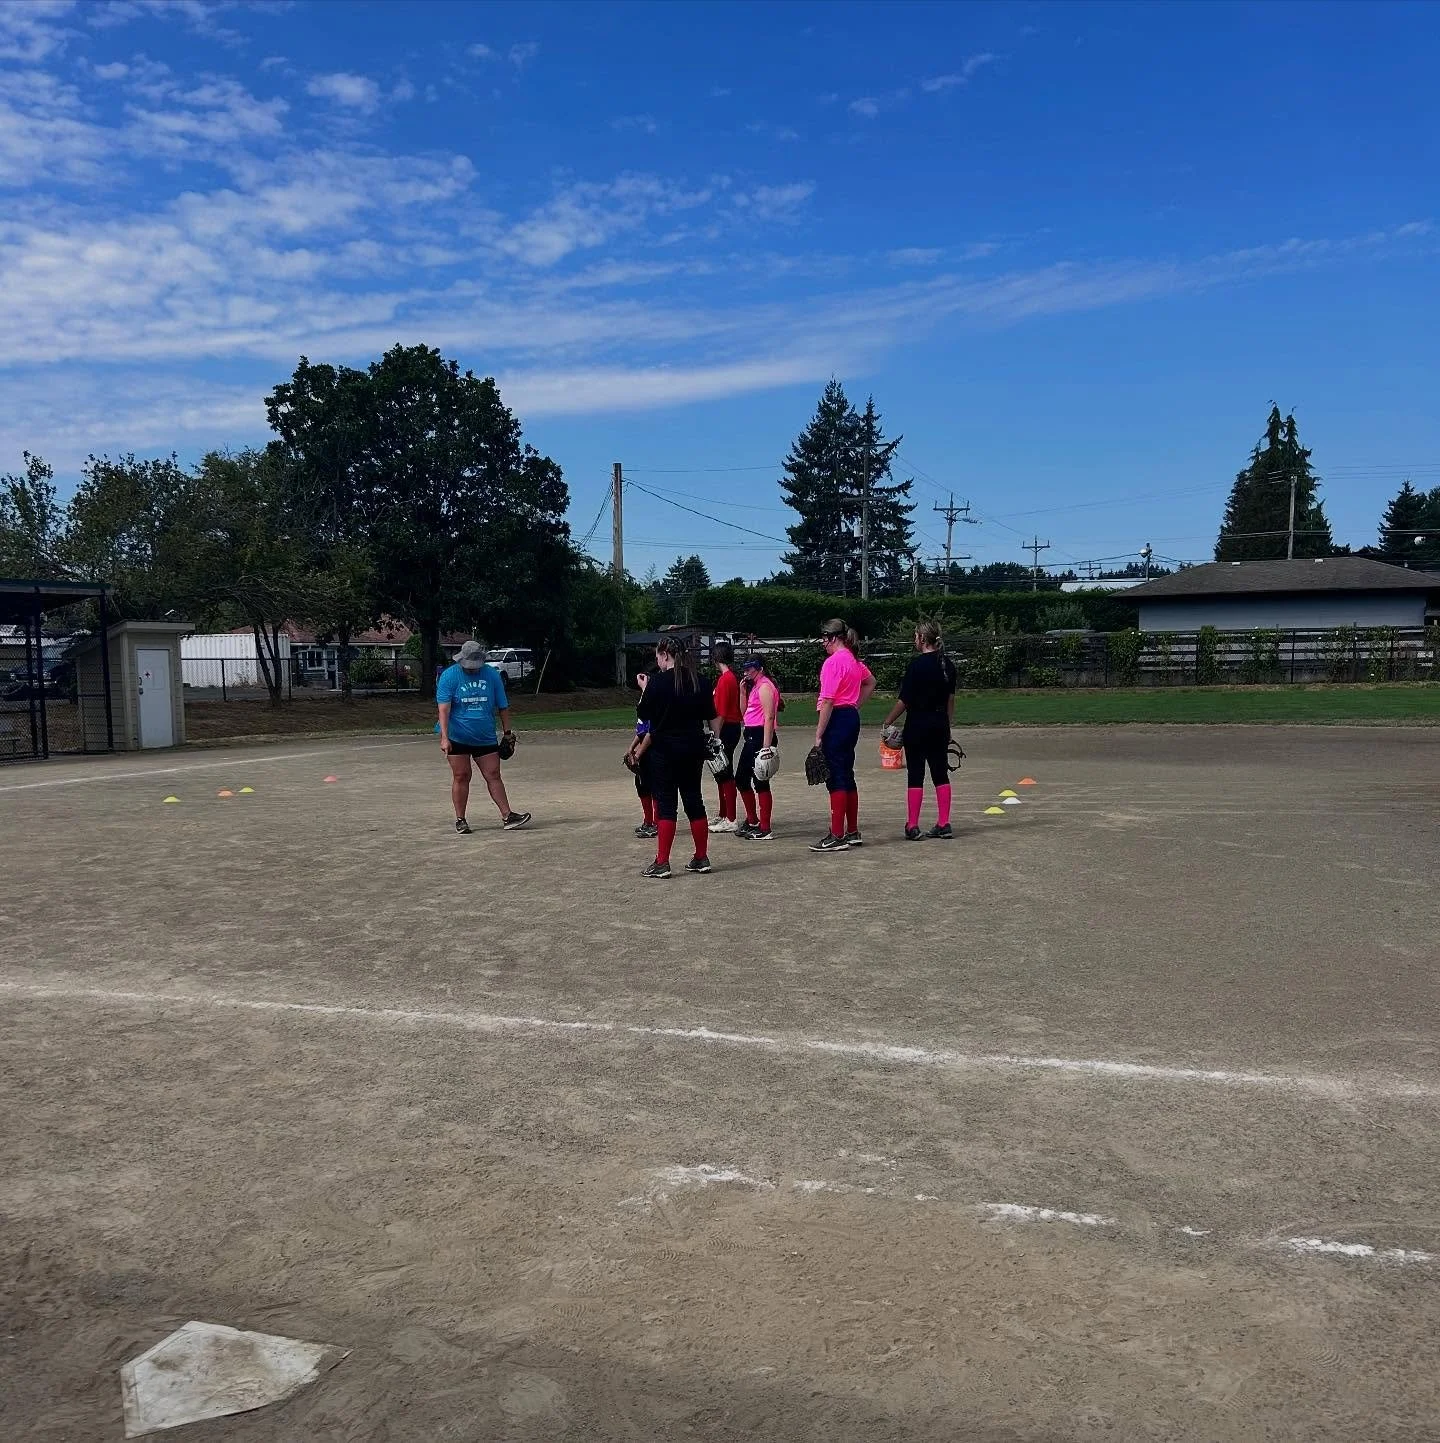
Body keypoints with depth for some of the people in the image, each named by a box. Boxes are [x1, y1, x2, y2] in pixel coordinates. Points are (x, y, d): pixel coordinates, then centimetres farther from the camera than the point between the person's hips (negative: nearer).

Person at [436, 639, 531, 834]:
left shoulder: (492, 675, 2)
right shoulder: (449, 676, -6)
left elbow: (503, 706, 10)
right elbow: (444, 708, -13)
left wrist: (507, 732, 11)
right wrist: (444, 737, -22)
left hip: (486, 738, 2)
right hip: (457, 737, -2)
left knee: (493, 775, 2)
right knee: (461, 776, 2)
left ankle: (507, 816, 3)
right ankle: (460, 820, 12)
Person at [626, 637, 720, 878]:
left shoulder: (658, 682, -10)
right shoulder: (700, 682, 5)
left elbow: (647, 722, -9)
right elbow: (712, 718, 8)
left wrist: (637, 750, 1)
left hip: (665, 750, -5)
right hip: (694, 750, 5)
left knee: (666, 804, -1)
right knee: (694, 800, 12)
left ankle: (661, 863, 1)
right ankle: (702, 858, 17)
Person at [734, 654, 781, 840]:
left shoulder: (765, 686, -12)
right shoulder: (755, 686, 19)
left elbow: (769, 717, -20)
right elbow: (744, 712, 22)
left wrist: (766, 746, -25)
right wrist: (743, 692, 10)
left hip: (761, 736, -11)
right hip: (751, 737, 11)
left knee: (761, 782, -7)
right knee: (741, 779, 16)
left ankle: (765, 829, -2)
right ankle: (752, 821, 28)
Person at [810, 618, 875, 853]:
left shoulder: (833, 661, -15)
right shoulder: (854, 660, 14)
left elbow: (828, 701, -19)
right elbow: (871, 683, 31)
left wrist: (818, 734, -18)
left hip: (837, 720, -10)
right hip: (852, 718, 10)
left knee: (836, 778, -6)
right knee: (847, 776, 14)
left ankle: (837, 836, -4)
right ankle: (853, 832, 21)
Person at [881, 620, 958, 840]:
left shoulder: (917, 664, -14)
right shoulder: (947, 664, 7)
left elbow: (904, 700, -14)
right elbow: (950, 698, 13)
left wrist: (888, 723, -4)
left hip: (917, 725, -6)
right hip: (940, 724, 6)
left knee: (915, 775, -1)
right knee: (941, 773, 9)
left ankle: (912, 826, 2)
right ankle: (944, 824, 10)